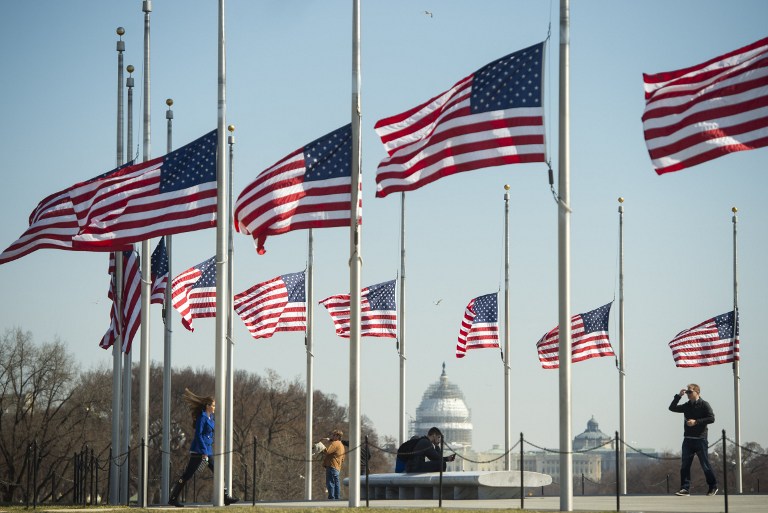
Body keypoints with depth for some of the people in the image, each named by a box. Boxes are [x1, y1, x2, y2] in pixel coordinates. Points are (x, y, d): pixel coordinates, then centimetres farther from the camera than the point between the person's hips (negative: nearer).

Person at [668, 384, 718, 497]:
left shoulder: (704, 405, -3)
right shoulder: (687, 406, 14)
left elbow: (711, 418, -12)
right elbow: (672, 408, 13)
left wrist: (696, 422, -17)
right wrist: (679, 396, 3)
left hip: (700, 439, -6)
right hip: (688, 439, 6)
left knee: (705, 465, 0)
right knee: (684, 465, -2)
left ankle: (713, 486, 14)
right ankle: (685, 488, -1)